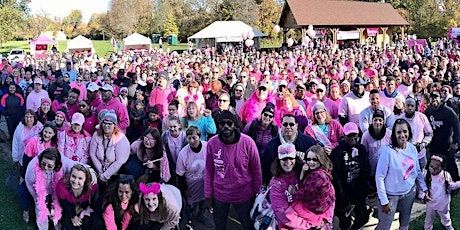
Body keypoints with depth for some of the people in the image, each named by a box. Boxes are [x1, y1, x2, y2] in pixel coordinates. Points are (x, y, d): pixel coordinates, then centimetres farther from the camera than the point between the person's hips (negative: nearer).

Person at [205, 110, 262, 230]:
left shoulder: (248, 142, -20)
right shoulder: (212, 143, -14)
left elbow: (256, 170, -9)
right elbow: (209, 171, -4)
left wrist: (257, 193, -2)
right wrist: (208, 195, 1)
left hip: (244, 194, -2)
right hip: (219, 194, 2)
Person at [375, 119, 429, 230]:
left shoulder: (412, 148, -6)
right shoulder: (387, 151, -25)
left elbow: (418, 171, 8)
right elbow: (379, 177, -20)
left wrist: (425, 189, 6)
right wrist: (384, 200, -18)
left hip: (409, 192, 5)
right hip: (391, 195, -5)